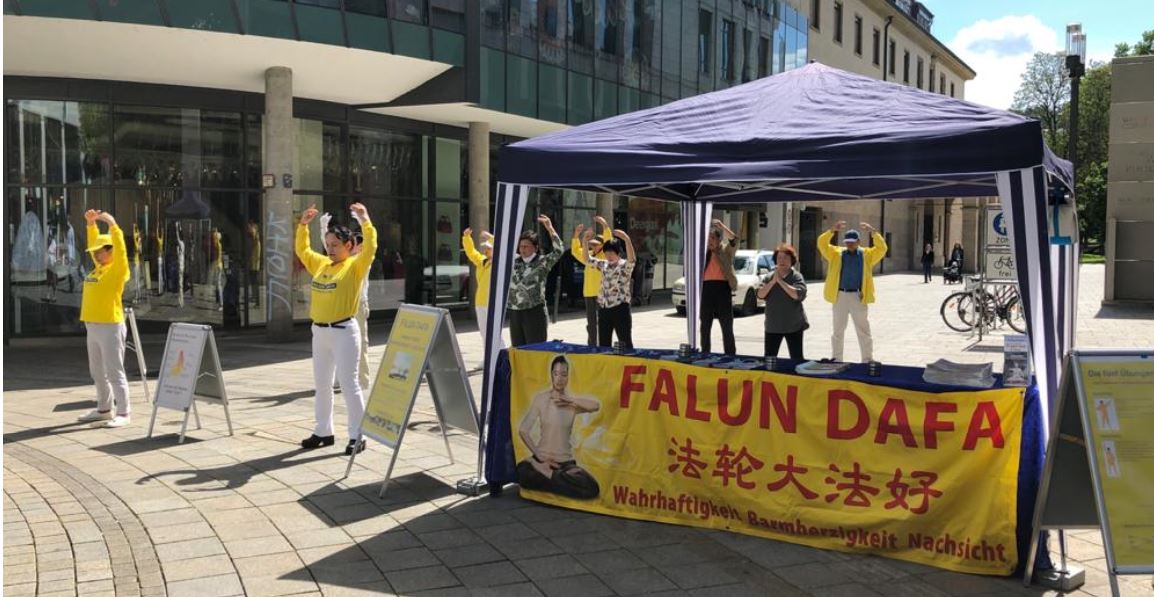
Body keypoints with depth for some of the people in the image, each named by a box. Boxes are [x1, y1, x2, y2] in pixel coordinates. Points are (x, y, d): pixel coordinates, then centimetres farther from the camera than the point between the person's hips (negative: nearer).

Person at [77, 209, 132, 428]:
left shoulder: (118, 269, -8)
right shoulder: (99, 268, 13)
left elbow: (120, 249, -23)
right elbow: (95, 243, 24)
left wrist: (112, 224, -25)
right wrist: (91, 223, 17)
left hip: (110, 327, -9)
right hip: (93, 327, 9)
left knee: (114, 372, -6)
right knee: (97, 372, 14)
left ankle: (124, 413, -2)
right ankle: (104, 409, 25)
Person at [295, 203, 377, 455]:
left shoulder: (355, 266, -7)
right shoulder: (321, 264, 12)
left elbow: (370, 248, -23)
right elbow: (302, 250, 25)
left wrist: (364, 221, -25)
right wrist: (303, 225, 17)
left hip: (343, 331, -7)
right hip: (319, 330, 7)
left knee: (349, 384, -5)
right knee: (321, 383, 13)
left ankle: (357, 436, 1)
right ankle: (323, 432, 25)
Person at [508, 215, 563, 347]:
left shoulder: (543, 262, -4)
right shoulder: (514, 262, 10)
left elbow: (558, 251, -18)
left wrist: (550, 228, -22)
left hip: (535, 312, -5)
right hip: (515, 313, 5)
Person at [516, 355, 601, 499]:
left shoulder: (572, 403, 2)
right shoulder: (541, 399, -5)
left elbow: (596, 405, -19)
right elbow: (523, 430, -9)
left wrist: (570, 399, -18)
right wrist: (539, 456, -11)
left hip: (566, 461, 3)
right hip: (543, 458, -3)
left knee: (591, 489, -23)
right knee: (523, 474, -37)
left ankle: (547, 474, -4)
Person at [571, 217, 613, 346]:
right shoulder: (588, 255, 14)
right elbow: (576, 250, 18)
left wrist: (605, 226, -27)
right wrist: (576, 235, 8)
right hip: (589, 294, 6)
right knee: (591, 323, 13)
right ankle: (591, 346, 21)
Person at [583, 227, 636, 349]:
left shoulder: (625, 265, -8)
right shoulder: (603, 265, 11)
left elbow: (632, 258, -29)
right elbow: (586, 258, 12)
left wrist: (626, 239, -41)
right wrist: (586, 241, -3)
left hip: (620, 308, -6)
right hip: (603, 309, 6)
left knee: (625, 343, -1)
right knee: (603, 344, 11)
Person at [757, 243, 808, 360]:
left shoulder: (797, 277, -5)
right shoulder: (768, 278, 5)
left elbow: (798, 295, -21)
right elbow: (760, 294, -6)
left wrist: (780, 281, -18)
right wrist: (773, 281, -15)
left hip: (794, 326, -3)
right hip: (772, 326, 3)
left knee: (797, 358, 2)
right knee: (769, 358, 8)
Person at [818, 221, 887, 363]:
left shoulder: (867, 254, 4)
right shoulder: (836, 253, 5)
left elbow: (882, 248, -9)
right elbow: (821, 244, -6)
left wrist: (873, 232, -20)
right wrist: (832, 230, -19)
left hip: (858, 296, -1)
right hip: (840, 296, 1)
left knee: (863, 331, 5)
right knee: (838, 330, 11)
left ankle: (868, 360, 12)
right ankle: (836, 360, 22)